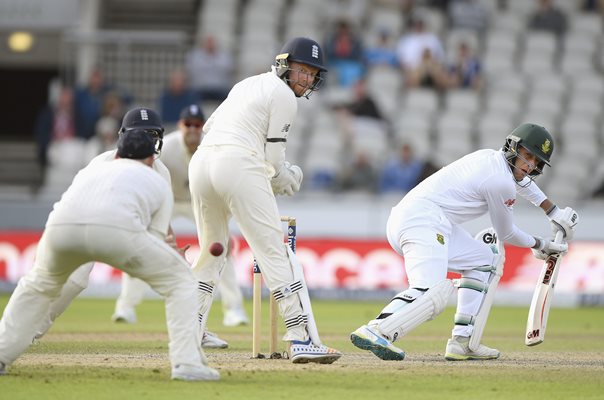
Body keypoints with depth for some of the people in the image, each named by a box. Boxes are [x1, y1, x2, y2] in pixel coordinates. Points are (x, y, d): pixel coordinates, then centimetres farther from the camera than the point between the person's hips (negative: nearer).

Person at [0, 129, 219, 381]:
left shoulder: (91, 170, 41)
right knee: (179, 281, 18)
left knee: (38, 284, 34)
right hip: (118, 229, -3)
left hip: (61, 226, 3)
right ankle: (187, 363, 5)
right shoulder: (158, 182, 32)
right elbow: (156, 239, 23)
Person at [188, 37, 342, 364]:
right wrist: (287, 181, 18)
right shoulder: (283, 95, 1)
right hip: (239, 167, -8)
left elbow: (208, 126, 26)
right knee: (275, 251, -8)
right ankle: (302, 340, -14)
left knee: (211, 252, 20)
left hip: (200, 161, 8)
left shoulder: (248, 83, 26)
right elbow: (273, 161, -2)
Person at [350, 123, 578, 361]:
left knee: (484, 261, 23)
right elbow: (505, 234, 9)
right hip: (424, 220, -10)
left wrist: (554, 212, 49)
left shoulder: (489, 158, 22)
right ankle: (375, 331, -49)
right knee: (433, 294, -31)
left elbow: (520, 178, 46)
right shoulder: (501, 183, -6)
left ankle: (463, 342, 12)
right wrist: (539, 245, 25)